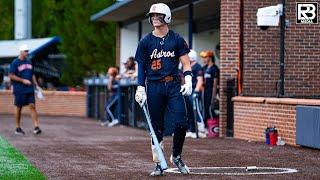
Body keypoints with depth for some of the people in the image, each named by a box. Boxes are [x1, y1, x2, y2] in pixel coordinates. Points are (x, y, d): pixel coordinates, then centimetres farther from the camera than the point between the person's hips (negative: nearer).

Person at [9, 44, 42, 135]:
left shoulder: (29, 62, 13)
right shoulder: (15, 63, -6)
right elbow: (11, 75, -11)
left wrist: (36, 85, 14)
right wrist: (23, 80, -15)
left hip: (30, 89, 5)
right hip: (19, 90, -5)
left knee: (32, 106, -4)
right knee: (18, 108, 4)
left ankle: (36, 127, -8)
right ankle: (18, 128, 14)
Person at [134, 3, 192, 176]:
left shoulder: (177, 39, 5)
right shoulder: (145, 42, 6)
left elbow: (185, 62, 5)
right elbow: (141, 66, 7)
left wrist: (188, 81, -9)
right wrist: (141, 89, 0)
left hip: (173, 85, 0)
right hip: (154, 87, 0)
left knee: (181, 123, -11)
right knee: (157, 127, 2)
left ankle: (176, 156, 10)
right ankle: (159, 164, 9)